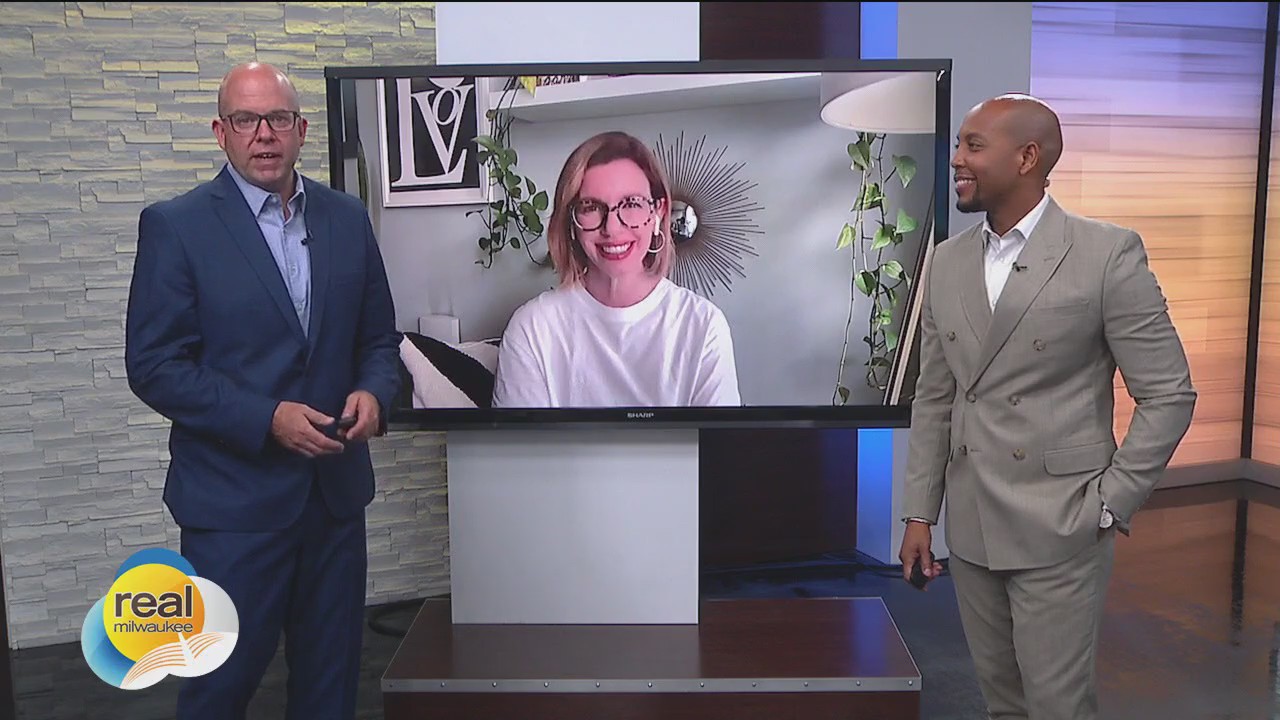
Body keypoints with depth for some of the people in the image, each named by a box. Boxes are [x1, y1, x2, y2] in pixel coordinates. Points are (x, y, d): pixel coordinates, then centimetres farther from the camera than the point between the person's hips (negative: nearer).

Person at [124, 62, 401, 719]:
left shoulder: (347, 218, 6)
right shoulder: (175, 226, -7)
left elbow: (378, 337, 12)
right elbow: (154, 367, -9)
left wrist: (374, 392, -9)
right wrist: (267, 419, -19)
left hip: (336, 489, 4)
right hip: (234, 497, -4)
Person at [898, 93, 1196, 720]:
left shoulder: (1108, 254, -10)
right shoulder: (948, 261, 6)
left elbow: (1168, 395, -7)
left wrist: (1108, 505, -9)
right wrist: (919, 513, 8)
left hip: (1059, 528, -5)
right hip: (971, 528, 5)